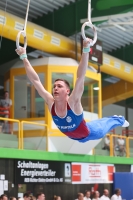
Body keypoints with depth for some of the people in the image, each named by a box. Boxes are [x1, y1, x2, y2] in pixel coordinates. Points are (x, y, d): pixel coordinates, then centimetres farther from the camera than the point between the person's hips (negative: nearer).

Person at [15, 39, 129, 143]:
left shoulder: (73, 103, -40)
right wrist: (24, 57, -36)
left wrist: (86, 50, -63)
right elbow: (35, 80, -35)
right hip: (74, 137, 4)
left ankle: (118, 120, 56)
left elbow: (80, 78, -52)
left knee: (103, 126, 26)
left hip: (89, 133, -4)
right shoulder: (50, 103, -30)